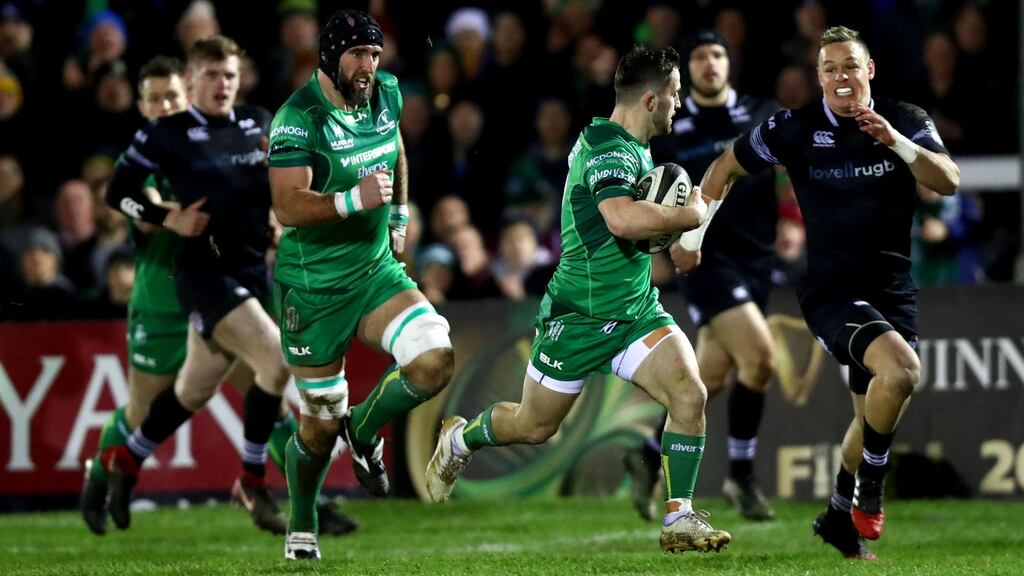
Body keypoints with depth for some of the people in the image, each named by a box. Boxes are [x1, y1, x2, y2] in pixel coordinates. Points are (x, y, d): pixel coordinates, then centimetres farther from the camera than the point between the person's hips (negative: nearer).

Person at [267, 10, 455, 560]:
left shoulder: (386, 95, 0)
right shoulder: (299, 118, -20)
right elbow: (288, 207, -27)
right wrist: (354, 200, -38)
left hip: (377, 270, 5)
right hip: (313, 285, -5)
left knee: (435, 361, -19)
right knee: (321, 422, 6)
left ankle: (365, 431, 10)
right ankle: (301, 529, 30)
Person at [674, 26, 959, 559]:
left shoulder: (906, 121, 0)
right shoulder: (796, 128, -5)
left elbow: (948, 182, -14)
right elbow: (725, 168, 8)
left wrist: (896, 140, -27)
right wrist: (692, 235, 11)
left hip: (894, 291, 4)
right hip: (830, 290, -4)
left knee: (873, 414, 11)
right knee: (901, 370, -29)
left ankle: (839, 515, 34)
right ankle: (870, 486, -9)